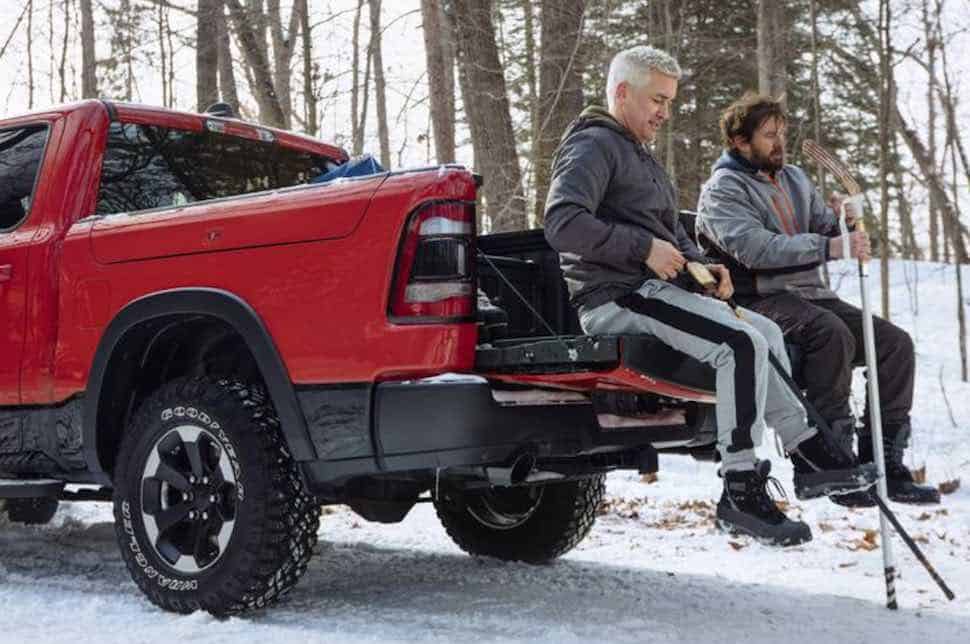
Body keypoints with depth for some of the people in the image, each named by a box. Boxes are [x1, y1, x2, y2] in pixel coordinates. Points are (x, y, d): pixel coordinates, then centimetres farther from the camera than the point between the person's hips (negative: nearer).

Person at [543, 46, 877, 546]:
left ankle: (809, 455, 13)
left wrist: (700, 265, 9)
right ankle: (741, 493, -22)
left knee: (766, 332, 11)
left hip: (655, 289, 11)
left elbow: (672, 232, 31)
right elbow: (562, 222, -24)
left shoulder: (638, 155, 26)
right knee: (741, 345, -24)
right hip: (618, 298, -10)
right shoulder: (593, 145, -7)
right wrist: (644, 248, -21)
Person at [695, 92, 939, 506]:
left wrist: (839, 223, -7)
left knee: (895, 342, -9)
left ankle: (882, 463, -8)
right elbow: (756, 248, -21)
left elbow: (823, 233, 18)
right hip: (759, 300, -7)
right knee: (832, 332, -34)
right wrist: (828, 247, -29)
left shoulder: (795, 178, 19)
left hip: (811, 294, 8)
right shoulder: (723, 189, -5)